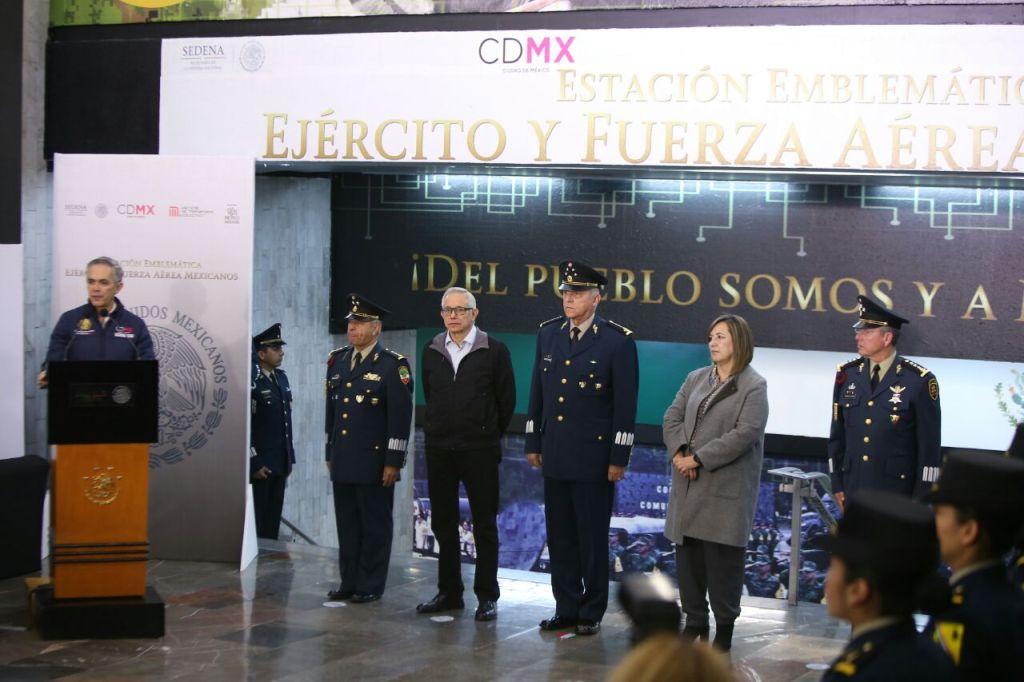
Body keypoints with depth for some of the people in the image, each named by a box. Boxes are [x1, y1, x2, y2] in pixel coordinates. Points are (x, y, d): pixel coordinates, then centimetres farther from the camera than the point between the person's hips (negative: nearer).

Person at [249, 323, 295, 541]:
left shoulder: (281, 377, 12)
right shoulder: (251, 382, -13)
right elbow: (243, 426, -16)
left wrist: (289, 457, 16)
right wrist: (253, 463, -16)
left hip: (280, 463, 8)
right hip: (259, 464, -8)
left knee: (273, 521, 10)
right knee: (256, 523, -2)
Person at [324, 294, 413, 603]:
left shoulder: (393, 365, -8)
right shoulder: (337, 360, 12)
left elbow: (400, 416, -11)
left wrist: (393, 462, -14)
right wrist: (330, 452, 18)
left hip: (374, 462, -6)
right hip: (342, 462, 6)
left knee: (374, 526, 2)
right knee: (347, 524, 11)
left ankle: (370, 586, 9)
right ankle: (349, 582, 19)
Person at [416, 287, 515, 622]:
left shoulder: (494, 350, -4)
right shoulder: (431, 351, 7)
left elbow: (506, 399, 1)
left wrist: (489, 435, 8)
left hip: (480, 451, -4)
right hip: (439, 449, 4)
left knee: (484, 525, 1)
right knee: (444, 524, 9)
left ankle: (487, 597, 5)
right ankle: (449, 592, 18)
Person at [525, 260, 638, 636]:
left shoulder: (618, 340, -9)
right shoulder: (548, 333, 7)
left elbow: (626, 404, -9)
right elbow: (538, 392, 13)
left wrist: (619, 458, -10)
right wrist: (533, 443, 11)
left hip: (594, 457, -5)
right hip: (555, 455, 5)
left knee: (593, 538, 3)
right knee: (560, 536, 10)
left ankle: (591, 613, 14)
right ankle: (566, 609, 20)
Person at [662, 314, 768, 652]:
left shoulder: (753, 387, -6)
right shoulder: (696, 379, 14)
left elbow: (744, 434, -15)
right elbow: (672, 417, 9)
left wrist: (698, 458, -16)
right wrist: (679, 453, -10)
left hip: (726, 487, -6)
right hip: (688, 485, 6)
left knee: (722, 558, -3)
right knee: (688, 554, 10)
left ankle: (724, 627, 9)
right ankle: (695, 621, 22)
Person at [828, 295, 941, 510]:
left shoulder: (920, 381, -6)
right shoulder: (847, 375, 7)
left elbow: (929, 446, -5)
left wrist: (920, 499, -7)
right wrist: (837, 485, 10)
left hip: (898, 494, -4)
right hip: (854, 488, 4)